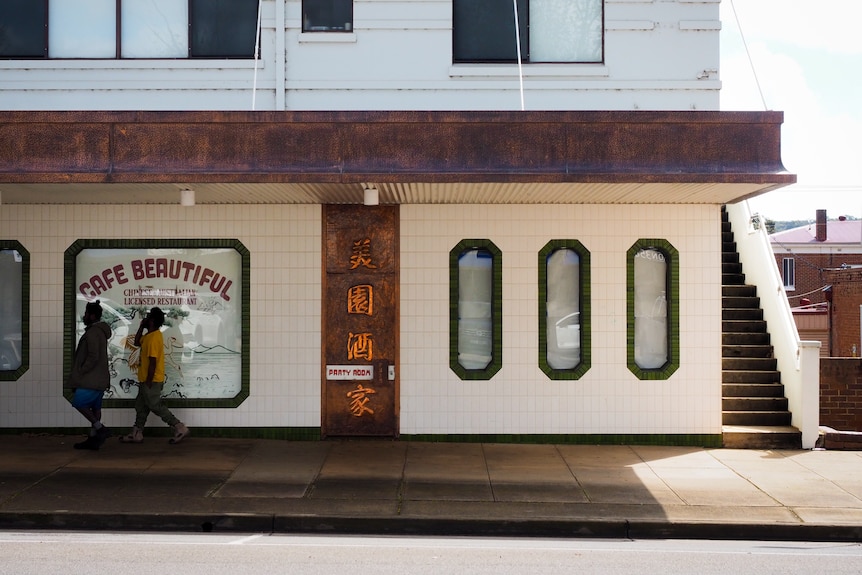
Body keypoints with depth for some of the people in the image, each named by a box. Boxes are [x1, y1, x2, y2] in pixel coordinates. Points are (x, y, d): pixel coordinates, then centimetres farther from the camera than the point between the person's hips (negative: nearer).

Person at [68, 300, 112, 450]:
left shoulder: (92, 332, -15)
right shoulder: (101, 331, 16)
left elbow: (93, 357, -22)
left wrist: (81, 372, -14)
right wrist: (80, 373, 19)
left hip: (91, 379, -10)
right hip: (99, 379, 10)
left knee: (79, 402, -4)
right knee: (95, 407, 10)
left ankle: (100, 429, -8)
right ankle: (93, 439, 12)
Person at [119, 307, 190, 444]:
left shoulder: (154, 338, -22)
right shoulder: (150, 335, 9)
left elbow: (153, 362, -24)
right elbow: (137, 342, 25)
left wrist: (148, 383, -21)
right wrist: (141, 326, 11)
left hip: (151, 381, -10)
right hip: (146, 380, 10)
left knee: (156, 406, -5)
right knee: (141, 407, 14)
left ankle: (180, 428, -3)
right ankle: (136, 434, 21)